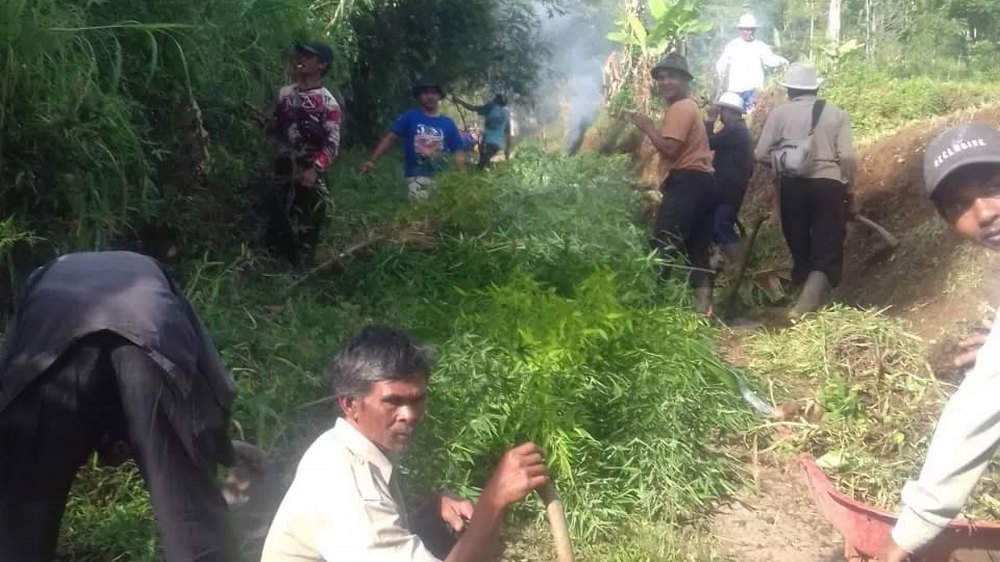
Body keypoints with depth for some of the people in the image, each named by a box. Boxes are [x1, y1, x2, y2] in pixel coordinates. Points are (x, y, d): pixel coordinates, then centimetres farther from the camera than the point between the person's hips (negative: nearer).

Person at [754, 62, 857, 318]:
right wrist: (850, 191, 9)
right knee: (827, 252, -2)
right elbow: (847, 157, -3)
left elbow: (761, 154, 1)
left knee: (800, 250, 15)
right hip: (828, 184, -1)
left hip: (792, 186, 1)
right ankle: (807, 305, -21)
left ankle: (807, 302, 24)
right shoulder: (836, 114, 6)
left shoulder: (780, 113, 4)